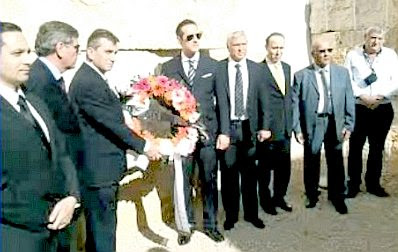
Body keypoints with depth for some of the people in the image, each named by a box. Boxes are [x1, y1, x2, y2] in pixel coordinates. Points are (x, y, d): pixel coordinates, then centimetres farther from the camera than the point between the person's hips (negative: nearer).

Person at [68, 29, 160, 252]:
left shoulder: (91, 78, 13)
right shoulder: (88, 83, -19)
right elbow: (112, 123, -20)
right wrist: (143, 145, -12)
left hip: (99, 167, 10)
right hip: (99, 169, -10)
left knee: (98, 226, 21)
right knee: (104, 227, 2)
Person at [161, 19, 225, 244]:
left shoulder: (213, 65, 6)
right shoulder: (168, 68, 5)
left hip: (208, 132, 0)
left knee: (210, 181, 9)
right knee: (183, 182, 8)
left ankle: (211, 224, 26)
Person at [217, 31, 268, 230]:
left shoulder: (257, 70, 4)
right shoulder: (218, 69, -4)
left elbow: (262, 101, 4)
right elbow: (221, 103, -9)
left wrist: (263, 127, -2)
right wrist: (223, 131, -14)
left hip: (249, 127, 2)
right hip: (227, 127, -2)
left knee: (249, 173, 12)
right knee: (228, 173, 8)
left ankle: (251, 213, 29)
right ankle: (231, 215, 26)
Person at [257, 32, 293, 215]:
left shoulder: (287, 67, 12)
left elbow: (289, 95, 16)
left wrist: (290, 121, 11)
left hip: (285, 128, 6)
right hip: (268, 129, -6)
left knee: (284, 166, 15)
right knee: (265, 167, 9)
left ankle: (279, 197, 34)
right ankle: (265, 200, 28)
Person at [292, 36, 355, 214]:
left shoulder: (342, 73, 6)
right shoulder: (301, 76, -2)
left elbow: (349, 101, 6)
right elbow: (295, 104, -4)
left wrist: (349, 125, 0)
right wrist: (297, 128, -8)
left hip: (335, 124, 2)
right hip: (312, 124, -2)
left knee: (336, 163, 11)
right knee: (311, 163, 10)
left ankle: (337, 196, 31)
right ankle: (312, 196, 31)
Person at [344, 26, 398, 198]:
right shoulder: (353, 55, 3)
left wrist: (379, 96, -12)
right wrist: (362, 96, -15)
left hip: (383, 109, 2)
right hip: (358, 109, -2)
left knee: (377, 148, 9)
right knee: (355, 147, 2)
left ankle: (373, 184, 22)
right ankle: (353, 184, 13)